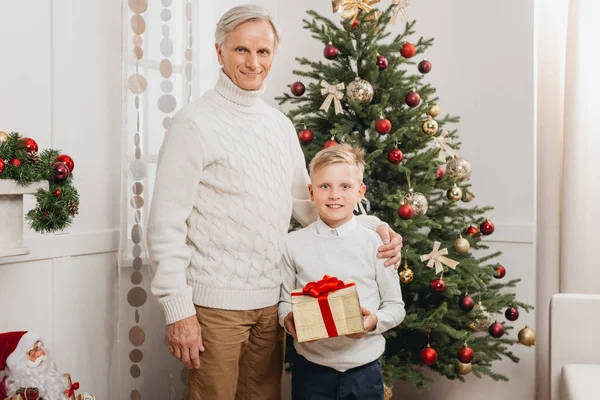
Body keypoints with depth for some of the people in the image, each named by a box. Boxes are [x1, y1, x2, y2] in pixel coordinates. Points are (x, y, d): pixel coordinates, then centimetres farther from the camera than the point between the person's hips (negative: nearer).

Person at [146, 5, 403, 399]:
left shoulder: (281, 125, 10)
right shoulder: (195, 123, -10)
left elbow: (306, 202, 15)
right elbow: (166, 225, -12)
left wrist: (373, 226, 0)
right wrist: (178, 310, -15)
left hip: (271, 302, 6)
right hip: (215, 305, -6)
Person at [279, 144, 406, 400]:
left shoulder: (376, 244, -4)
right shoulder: (294, 244, -2)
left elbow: (396, 306, 2)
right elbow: (285, 300, 6)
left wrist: (374, 321, -17)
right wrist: (287, 318, -14)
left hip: (365, 368, 0)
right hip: (311, 368, 0)